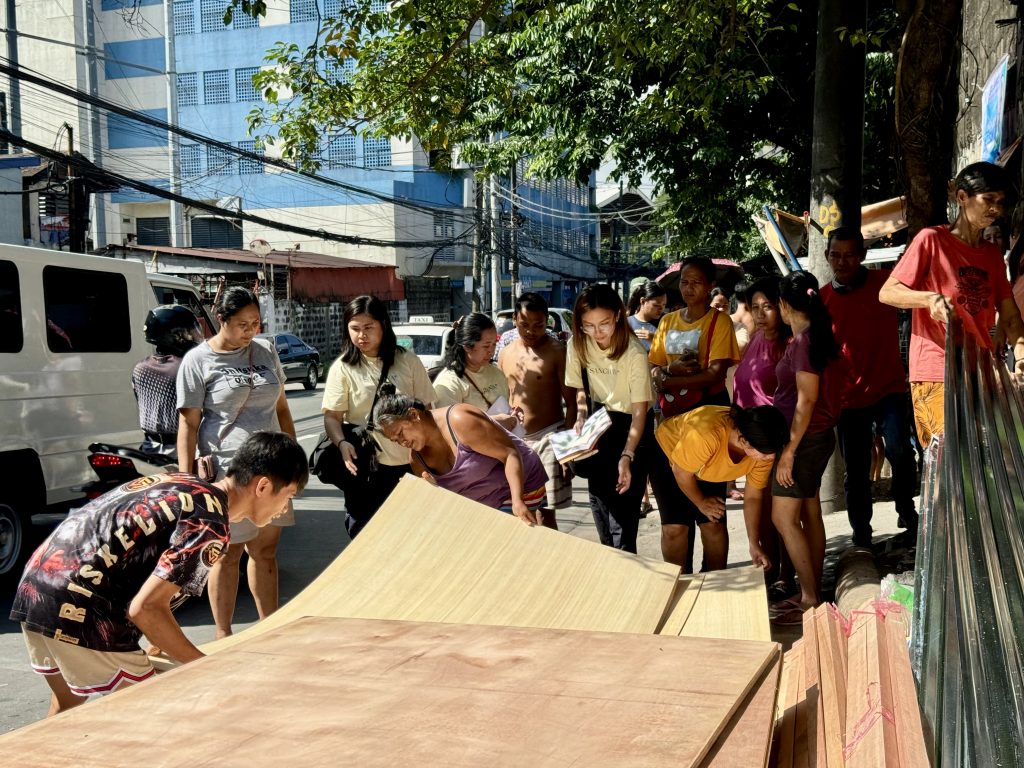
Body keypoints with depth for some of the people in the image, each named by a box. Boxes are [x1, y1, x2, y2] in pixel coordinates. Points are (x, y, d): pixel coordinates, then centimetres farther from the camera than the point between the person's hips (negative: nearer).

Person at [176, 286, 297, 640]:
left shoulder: (265, 350, 9)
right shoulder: (198, 361, -5)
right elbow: (188, 424, -6)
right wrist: (186, 479, -11)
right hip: (226, 470, -5)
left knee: (266, 550, 14)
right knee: (228, 554, 3)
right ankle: (223, 636, 15)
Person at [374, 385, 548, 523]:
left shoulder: (460, 420, -24)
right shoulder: (417, 457, -1)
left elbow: (510, 453, -25)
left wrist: (518, 501, -35)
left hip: (520, 489, -7)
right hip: (482, 507, 7)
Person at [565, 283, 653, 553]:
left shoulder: (634, 353, -25)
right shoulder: (578, 345, -10)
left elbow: (640, 410, -23)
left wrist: (627, 456, -32)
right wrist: (581, 416, -12)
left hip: (630, 424, -5)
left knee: (623, 498, -13)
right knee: (598, 494, 11)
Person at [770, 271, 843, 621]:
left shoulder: (804, 340, -18)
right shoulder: (819, 336, 9)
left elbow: (806, 399, -21)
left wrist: (789, 449, -20)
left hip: (805, 438, -10)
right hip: (818, 435, 10)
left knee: (784, 517, -6)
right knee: (809, 514, 14)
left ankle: (809, 599, -3)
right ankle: (813, 593, 21)